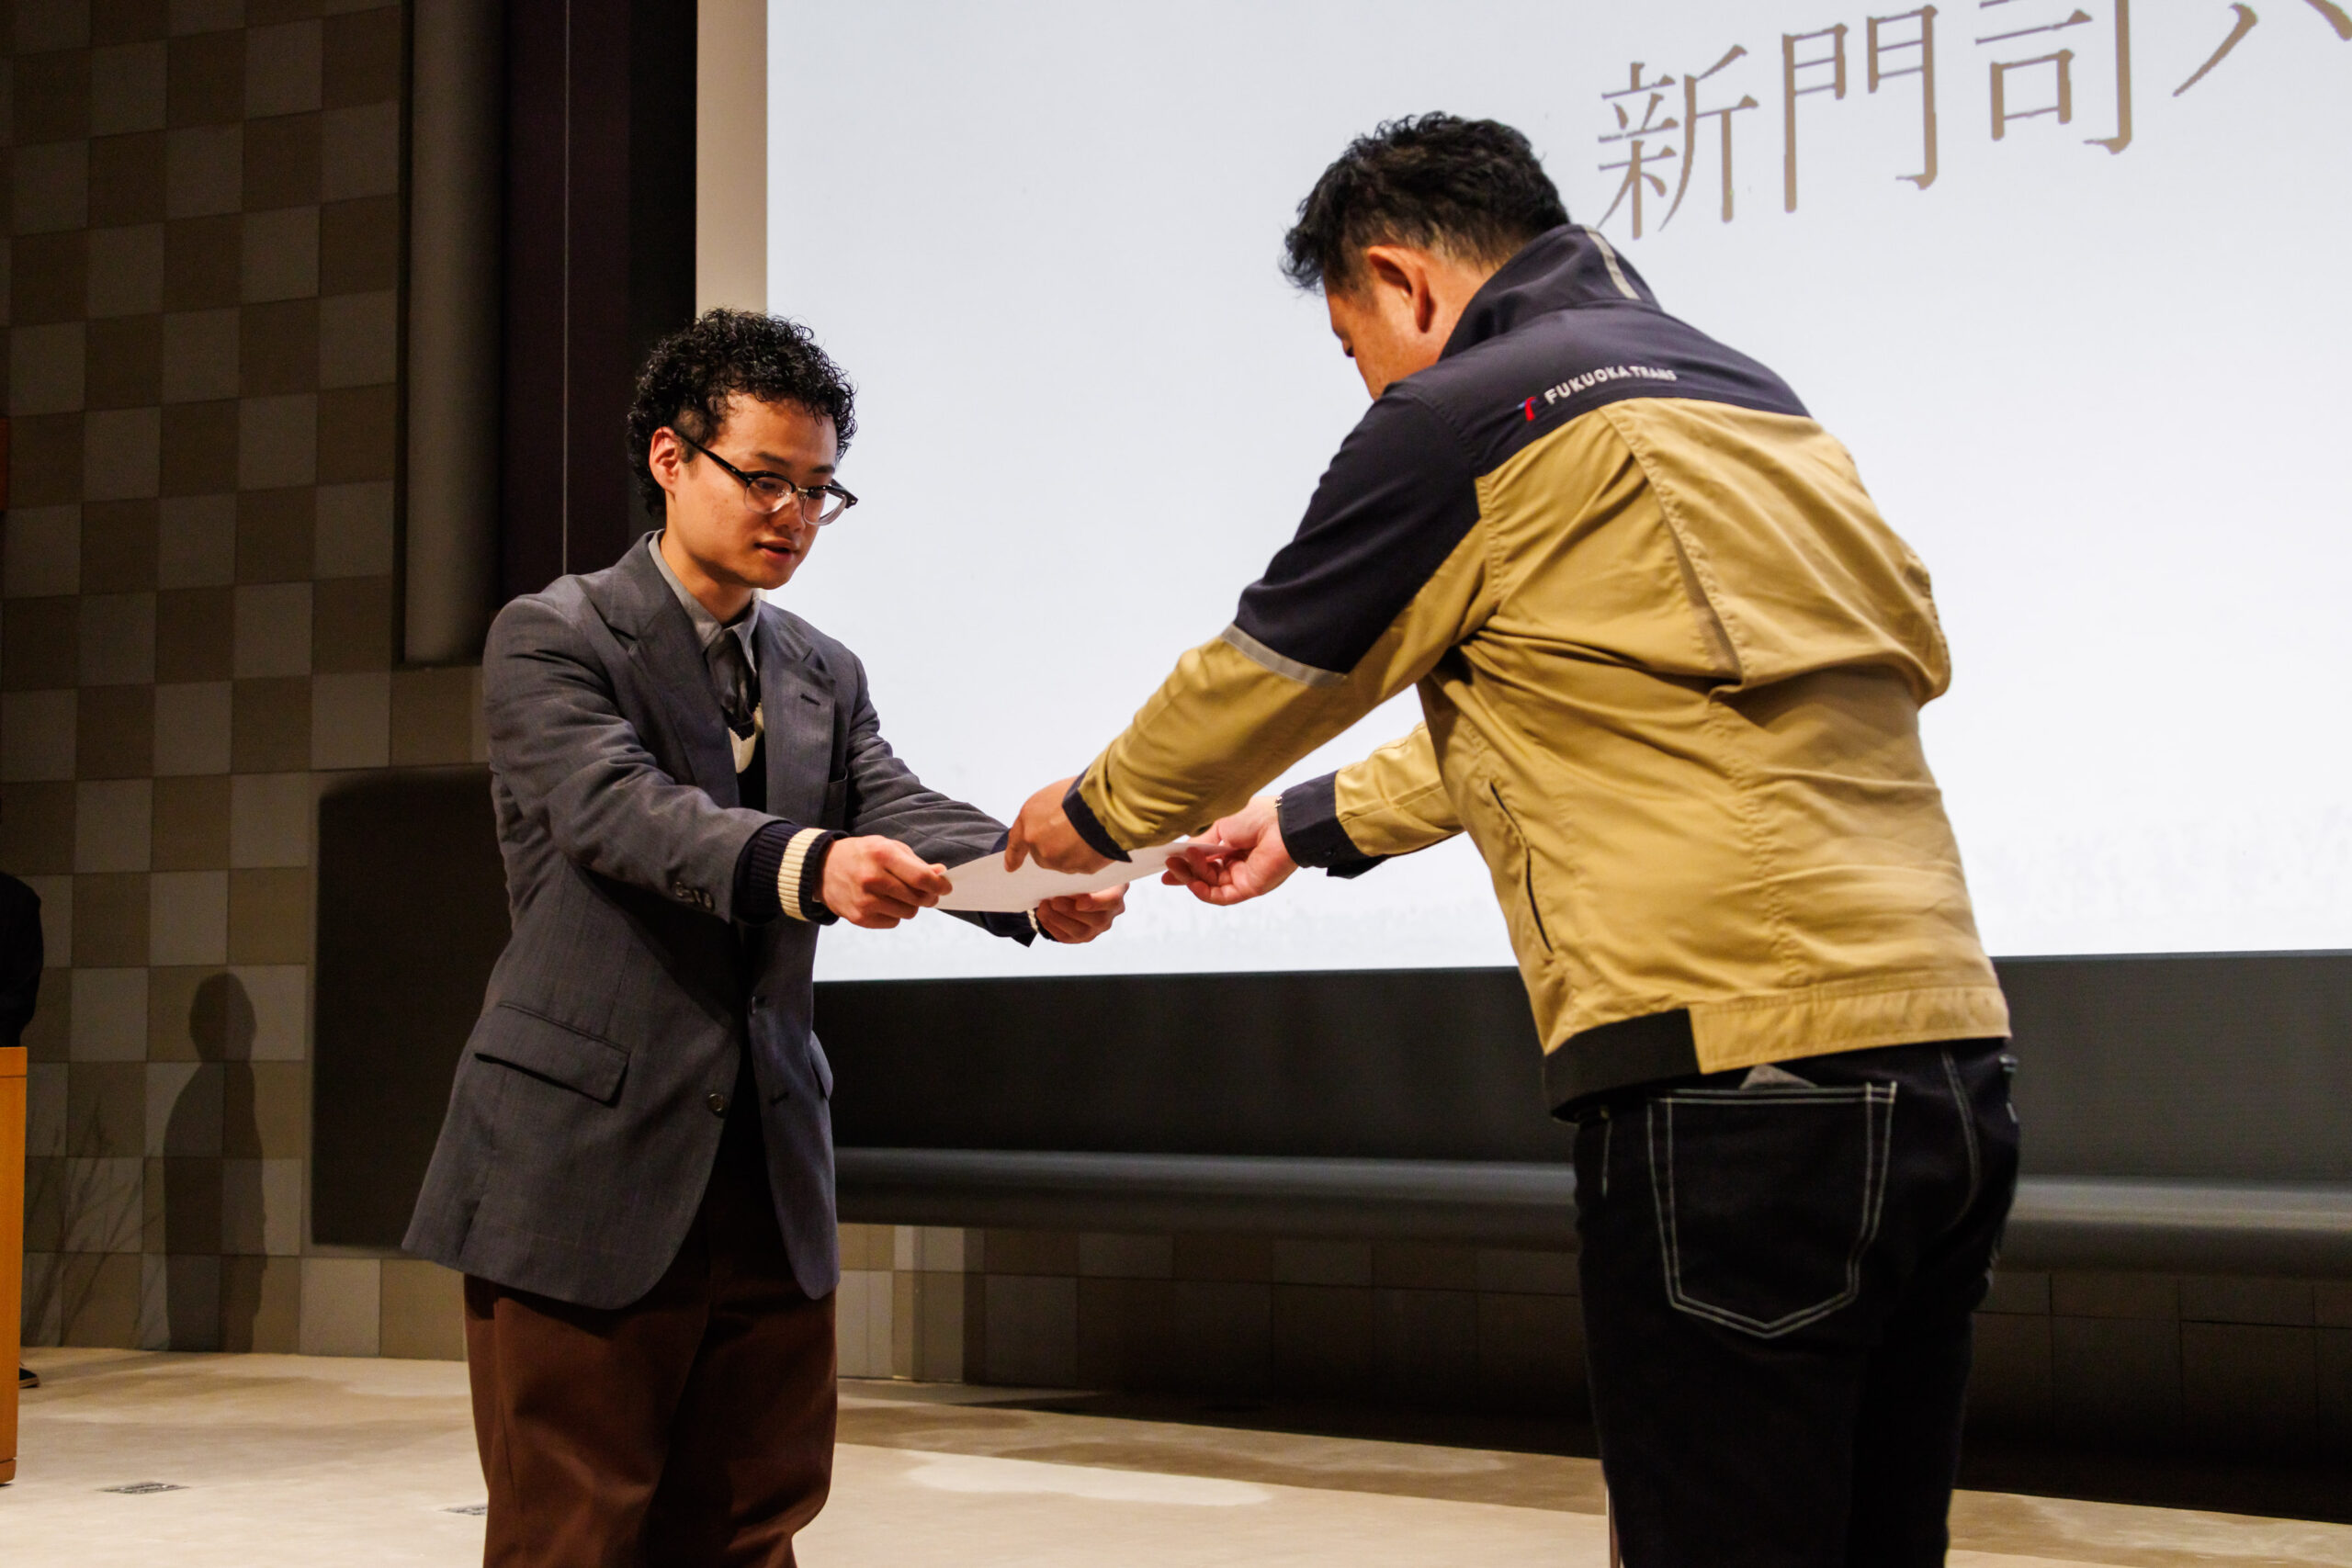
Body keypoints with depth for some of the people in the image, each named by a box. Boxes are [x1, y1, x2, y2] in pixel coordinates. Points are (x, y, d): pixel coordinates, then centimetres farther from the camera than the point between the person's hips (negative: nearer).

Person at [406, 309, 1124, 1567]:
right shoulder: (551, 638, -3)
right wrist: (809, 864, -39)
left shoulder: (823, 675, 16)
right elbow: (621, 811, -21)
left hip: (767, 1177, 6)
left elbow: (900, 813, 0)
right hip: (587, 1174, -5)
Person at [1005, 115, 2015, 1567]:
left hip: (1741, 1077, -8)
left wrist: (1096, 815, 30)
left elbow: (1258, 676, 10)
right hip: (1949, 1066, 9)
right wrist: (1312, 824, 42)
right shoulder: (1747, 397, 22)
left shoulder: (1462, 419, -3)